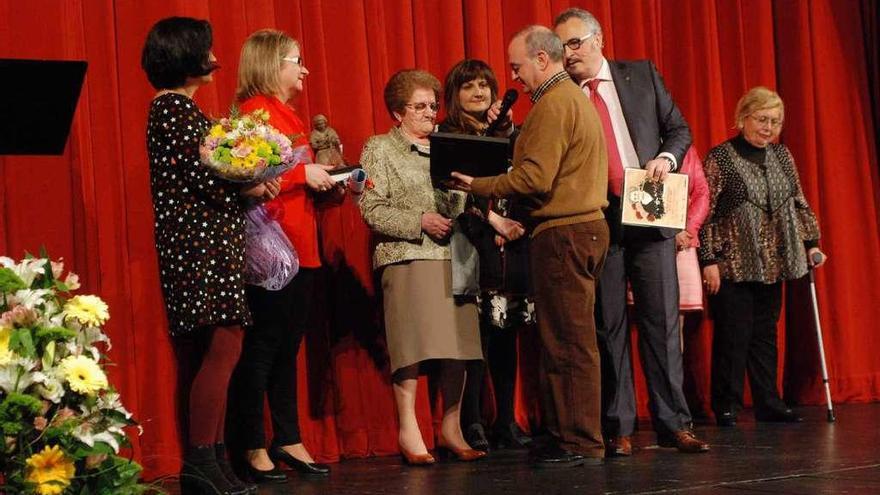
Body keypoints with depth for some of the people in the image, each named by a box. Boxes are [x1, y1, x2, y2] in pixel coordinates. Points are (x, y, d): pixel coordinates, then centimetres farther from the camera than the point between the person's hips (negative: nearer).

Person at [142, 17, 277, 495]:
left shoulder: (173, 107, 20)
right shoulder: (176, 107, -9)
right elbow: (199, 174, -18)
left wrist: (245, 184, 9)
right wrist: (247, 189, -7)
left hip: (198, 244, 10)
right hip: (203, 244, -10)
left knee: (198, 355, 8)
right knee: (223, 347, -13)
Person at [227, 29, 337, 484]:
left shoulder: (288, 115, 19)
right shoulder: (254, 111, -10)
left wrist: (327, 182, 9)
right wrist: (302, 173, -17)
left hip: (300, 249, 9)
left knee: (288, 347, 13)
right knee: (262, 347, -5)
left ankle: (288, 440, 19)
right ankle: (253, 448, 0)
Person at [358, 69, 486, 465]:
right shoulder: (380, 149, 4)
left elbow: (463, 204, 23)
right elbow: (372, 209, -5)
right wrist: (420, 222, -13)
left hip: (453, 257, 5)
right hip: (407, 258, -5)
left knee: (459, 343, 2)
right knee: (413, 343, -8)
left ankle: (451, 428, 10)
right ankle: (408, 430, -1)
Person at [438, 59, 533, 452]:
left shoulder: (506, 133, 17)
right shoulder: (446, 136, 3)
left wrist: (508, 130, -3)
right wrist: (490, 222, -14)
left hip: (512, 246, 4)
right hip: (472, 247, -4)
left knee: (506, 335, 6)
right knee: (476, 333, -8)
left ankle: (506, 422, 10)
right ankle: (471, 424, -4)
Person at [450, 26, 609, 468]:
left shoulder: (553, 104, -13)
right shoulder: (575, 97, 19)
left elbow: (535, 178, -19)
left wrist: (478, 186, -11)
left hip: (562, 233, -10)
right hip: (585, 227, 10)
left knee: (569, 342, -6)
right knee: (570, 341, 12)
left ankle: (581, 443, -3)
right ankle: (570, 435, 15)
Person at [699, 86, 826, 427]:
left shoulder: (781, 155, 10)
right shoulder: (720, 158, -7)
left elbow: (799, 203, 18)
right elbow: (706, 212, -9)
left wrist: (811, 242, 11)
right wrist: (708, 260, -13)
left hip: (771, 265, 6)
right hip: (732, 265, -5)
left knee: (765, 334, 9)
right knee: (732, 335, -4)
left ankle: (768, 404, 13)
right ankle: (726, 407, 4)